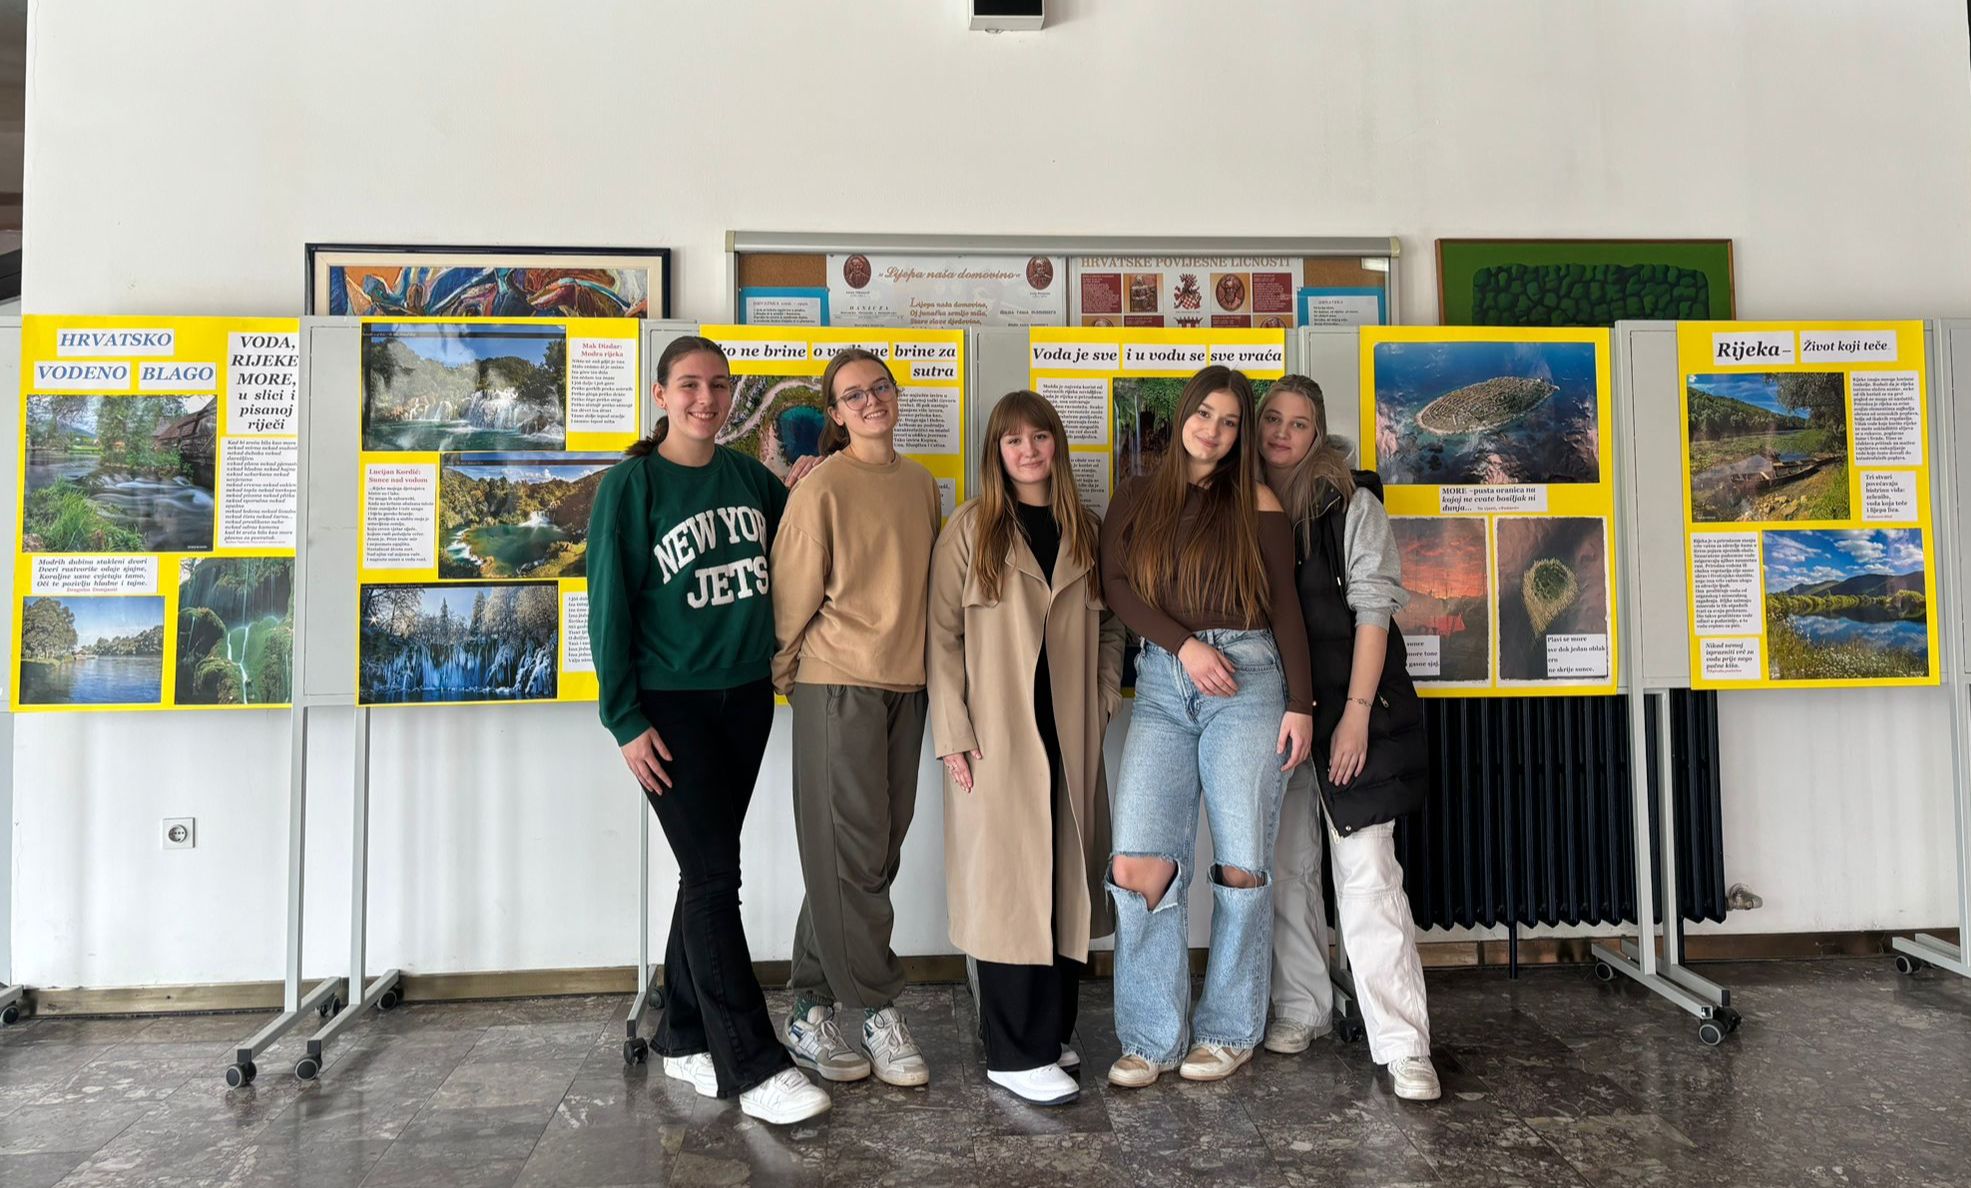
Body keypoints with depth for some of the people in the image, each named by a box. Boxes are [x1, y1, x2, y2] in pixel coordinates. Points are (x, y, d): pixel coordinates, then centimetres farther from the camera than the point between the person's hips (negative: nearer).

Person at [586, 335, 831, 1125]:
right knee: (713, 874, -6)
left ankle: (684, 1039, 24)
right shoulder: (630, 486, -6)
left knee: (707, 873, 11)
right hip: (671, 705, -5)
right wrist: (625, 720, -10)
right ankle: (753, 1065, 1)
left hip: (747, 697, 5)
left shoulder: (750, 477, 8)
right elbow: (609, 608, -7)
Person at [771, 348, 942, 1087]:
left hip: (905, 684, 6)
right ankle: (878, 1012, 12)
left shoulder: (922, 485, 11)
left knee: (869, 852, 9)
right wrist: (783, 677, 2)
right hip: (837, 685, -6)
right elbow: (793, 595, -4)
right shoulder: (823, 489, -7)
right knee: (853, 852, -1)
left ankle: (810, 1009, 21)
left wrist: (919, 662, 14)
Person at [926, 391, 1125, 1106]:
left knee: (1066, 879, 10)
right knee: (1007, 884, -2)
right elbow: (943, 636, -5)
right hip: (997, 736, -4)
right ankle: (1015, 1054, 7)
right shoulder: (969, 530, 0)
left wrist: (1105, 700, 3)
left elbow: (1109, 627, 16)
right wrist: (953, 734, -11)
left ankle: (1052, 1030, 24)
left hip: (1070, 737, 5)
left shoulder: (1087, 531, 12)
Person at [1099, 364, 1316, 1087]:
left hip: (1247, 679, -1)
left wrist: (1300, 704, -1)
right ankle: (1151, 1039, 3)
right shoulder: (1137, 500, 14)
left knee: (1242, 865, 0)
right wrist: (1184, 644, -11)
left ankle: (1230, 1031, 17)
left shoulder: (1256, 503, 9)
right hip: (1161, 684, 1)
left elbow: (1285, 607, 6)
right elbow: (1117, 586, 3)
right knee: (1137, 862, -10)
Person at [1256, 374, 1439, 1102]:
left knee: (1366, 871, -7)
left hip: (1347, 706, -4)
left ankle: (1401, 1043, 0)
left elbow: (1373, 607, -6)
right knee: (1287, 867, 10)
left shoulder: (1350, 503, -2)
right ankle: (1300, 1010, 24)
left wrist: (1356, 711, -13)